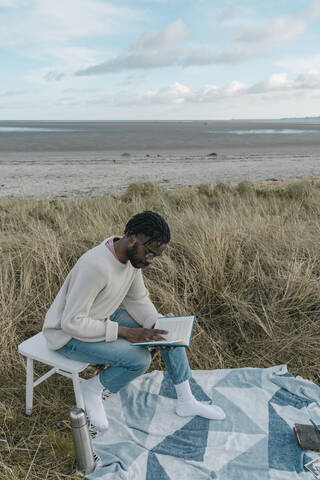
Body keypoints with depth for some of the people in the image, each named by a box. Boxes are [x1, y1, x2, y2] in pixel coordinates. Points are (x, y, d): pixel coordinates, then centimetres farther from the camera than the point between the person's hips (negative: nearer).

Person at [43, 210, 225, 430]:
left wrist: (157, 328, -14)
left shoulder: (133, 255, -9)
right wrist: (126, 332, -28)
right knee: (140, 358, -26)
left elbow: (138, 299, 3)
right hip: (69, 333, -8)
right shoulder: (96, 266, -35)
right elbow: (72, 322, -30)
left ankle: (186, 401, 11)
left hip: (103, 317, 8)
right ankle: (93, 389, 2)